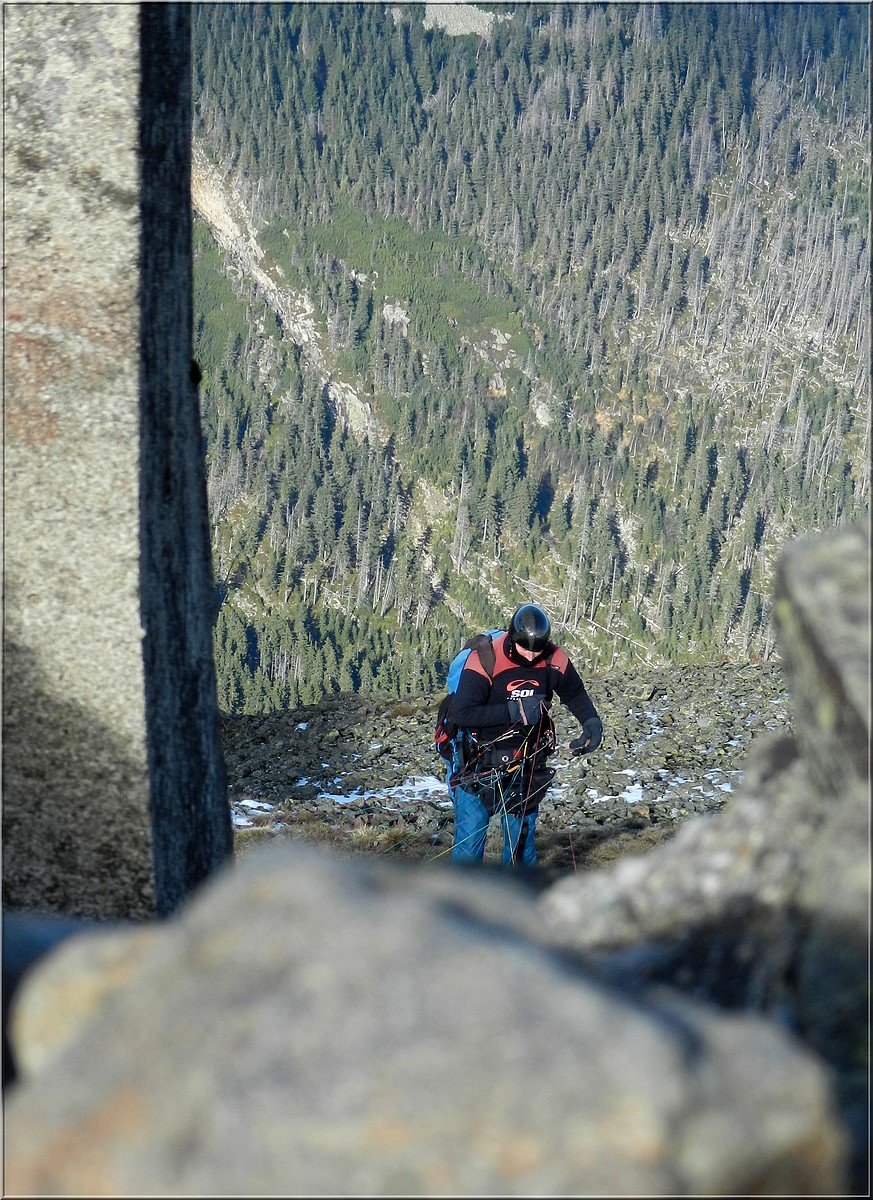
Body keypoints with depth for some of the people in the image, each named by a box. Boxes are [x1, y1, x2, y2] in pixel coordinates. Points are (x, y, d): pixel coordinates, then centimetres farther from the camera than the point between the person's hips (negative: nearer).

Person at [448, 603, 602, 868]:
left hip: (527, 764, 4)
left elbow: (575, 694, 10)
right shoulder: (484, 659, -22)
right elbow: (463, 713, -25)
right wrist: (514, 711, -30)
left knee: (522, 835, 12)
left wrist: (591, 722, -9)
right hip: (482, 763, -4)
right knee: (469, 836, -3)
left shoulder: (554, 660, -8)